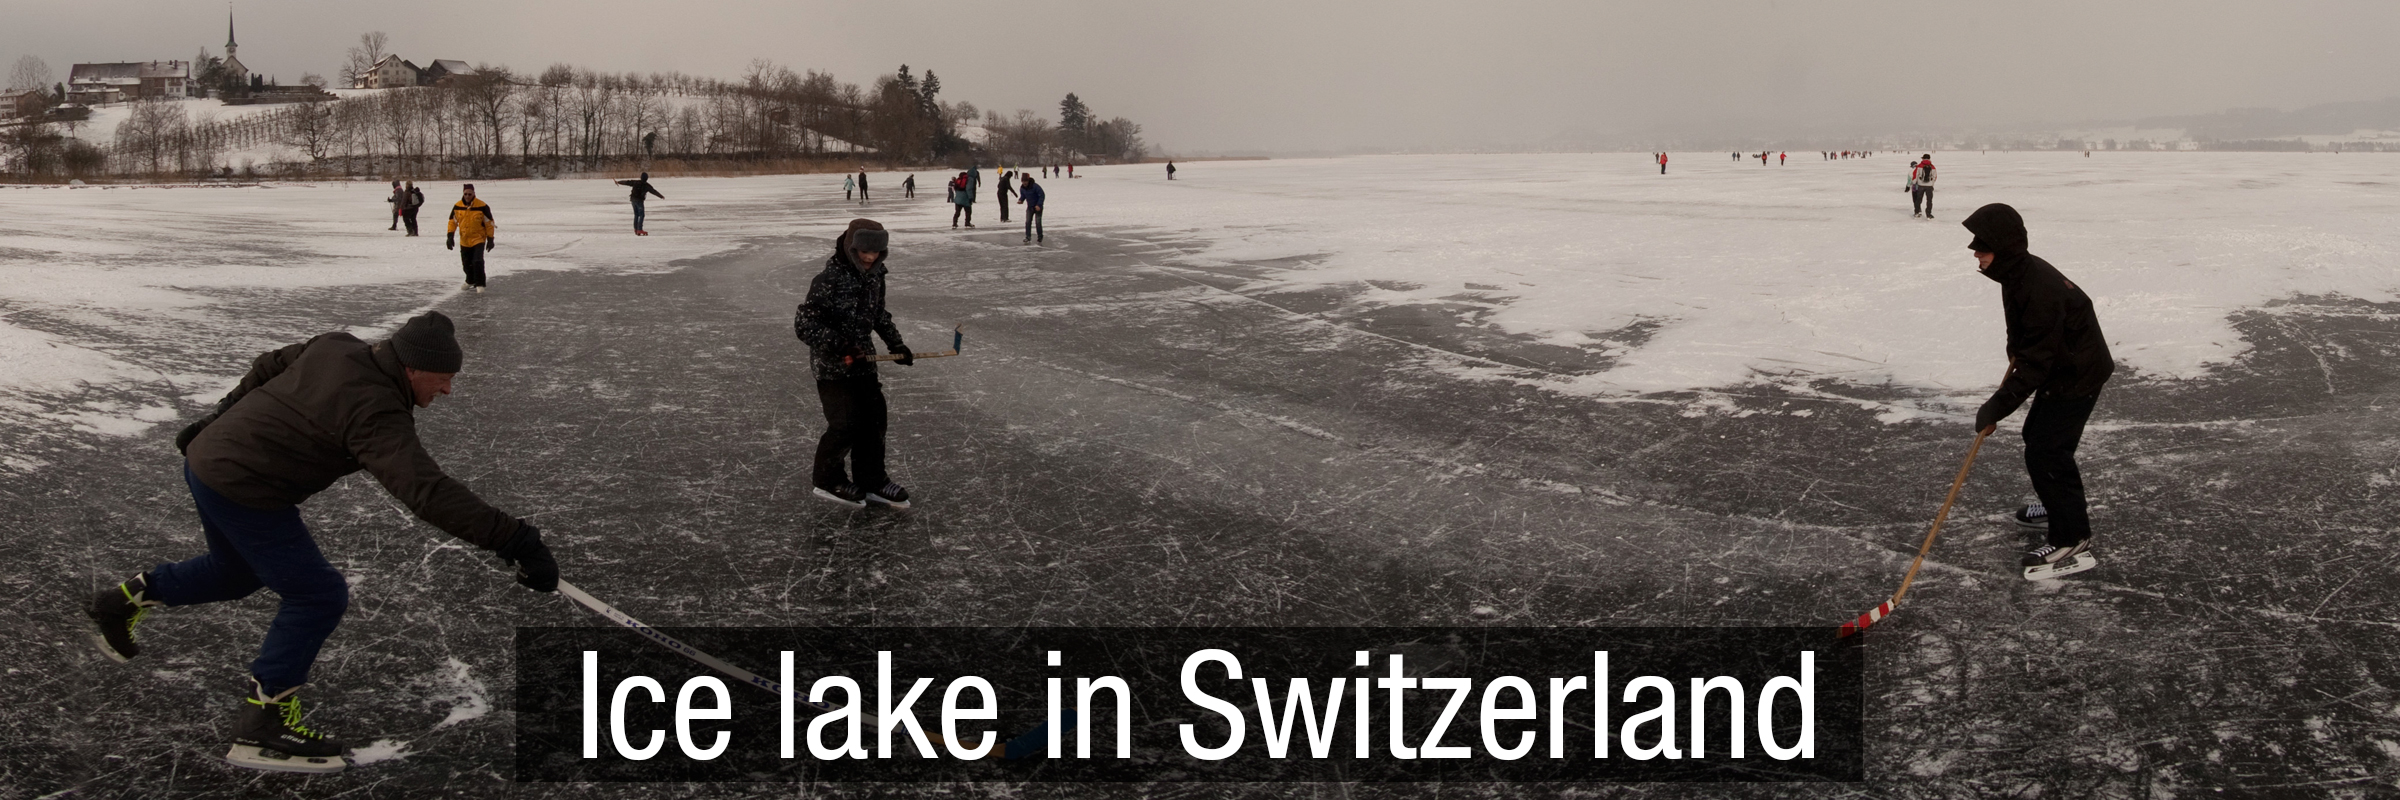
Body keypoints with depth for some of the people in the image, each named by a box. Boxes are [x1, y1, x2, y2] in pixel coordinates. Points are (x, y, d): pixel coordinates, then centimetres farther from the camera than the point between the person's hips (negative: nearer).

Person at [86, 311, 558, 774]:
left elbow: (266, 367, 16)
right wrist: (512, 540, -43)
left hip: (206, 459, 10)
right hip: (241, 491, -10)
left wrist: (220, 421, 31)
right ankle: (262, 723, 0)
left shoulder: (337, 348, -1)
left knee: (238, 572, 32)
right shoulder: (376, 412, -27)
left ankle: (130, 598, 45)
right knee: (319, 596, -3)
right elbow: (425, 491, -39)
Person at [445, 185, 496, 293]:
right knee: (466, 263, 13)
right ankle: (471, 281, 37)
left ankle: (480, 284, -8)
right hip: (464, 241, 5)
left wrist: (490, 239, -6)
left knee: (477, 262, -18)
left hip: (478, 239, -4)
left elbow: (489, 223, -7)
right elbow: (452, 221, 9)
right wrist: (450, 236, 2)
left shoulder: (482, 206, -14)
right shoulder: (458, 206, -2)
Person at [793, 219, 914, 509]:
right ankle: (826, 479, 16)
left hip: (863, 360, 7)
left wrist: (896, 344, 10)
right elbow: (804, 324, -23)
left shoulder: (874, 277, 3)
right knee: (846, 423, -6)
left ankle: (871, 479, 24)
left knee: (874, 417, 9)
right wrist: (837, 344, -30)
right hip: (831, 366, -7)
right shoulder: (829, 280, -22)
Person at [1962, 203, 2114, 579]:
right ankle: (2064, 506, 42)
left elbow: (2036, 363, -34)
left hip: (2078, 376, -11)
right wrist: (2016, 348, 14)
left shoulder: (2041, 290, -34)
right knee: (2036, 434, 23)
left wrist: (1997, 408, -33)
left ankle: (2071, 541, -2)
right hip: (2059, 368, 11)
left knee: (2045, 452, -11)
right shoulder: (2016, 273, -3)